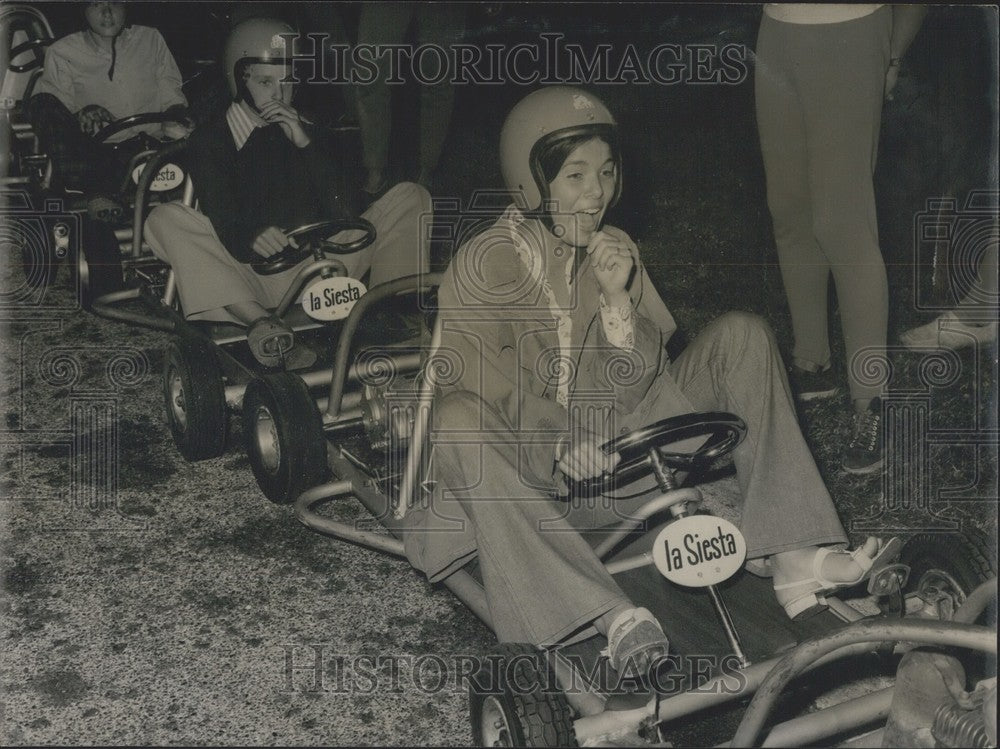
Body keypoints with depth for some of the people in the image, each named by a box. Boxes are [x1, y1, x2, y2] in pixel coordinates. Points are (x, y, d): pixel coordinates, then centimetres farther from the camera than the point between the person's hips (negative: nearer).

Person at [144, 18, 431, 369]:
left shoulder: (308, 134, 19)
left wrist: (303, 143, -6)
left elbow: (340, 212, 3)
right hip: (251, 280, -2)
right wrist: (252, 237, -34)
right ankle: (260, 322, -43)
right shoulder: (210, 140, 8)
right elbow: (223, 219, -10)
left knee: (410, 197, -8)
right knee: (165, 219, -26)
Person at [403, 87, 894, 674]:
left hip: (624, 448, 4)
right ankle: (613, 615, -45)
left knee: (742, 336, -8)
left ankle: (793, 558, -19)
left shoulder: (615, 251, 4)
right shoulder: (481, 264, -9)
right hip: (533, 469, -4)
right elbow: (486, 386, -17)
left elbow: (633, 387, -1)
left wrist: (617, 298, -17)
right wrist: (563, 447, -31)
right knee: (457, 425, -37)